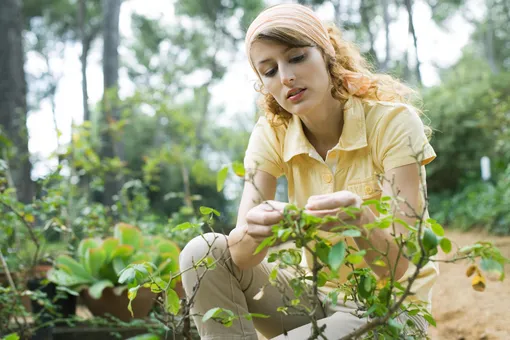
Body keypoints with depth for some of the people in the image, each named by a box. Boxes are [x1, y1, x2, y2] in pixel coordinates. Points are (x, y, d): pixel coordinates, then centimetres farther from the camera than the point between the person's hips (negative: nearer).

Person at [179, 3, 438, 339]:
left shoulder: (392, 120, -19)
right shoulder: (272, 134, -7)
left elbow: (398, 264, -24)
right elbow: (241, 257, -18)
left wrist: (359, 220, -46)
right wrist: (255, 232, -41)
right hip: (317, 295, 5)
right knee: (203, 254, -16)